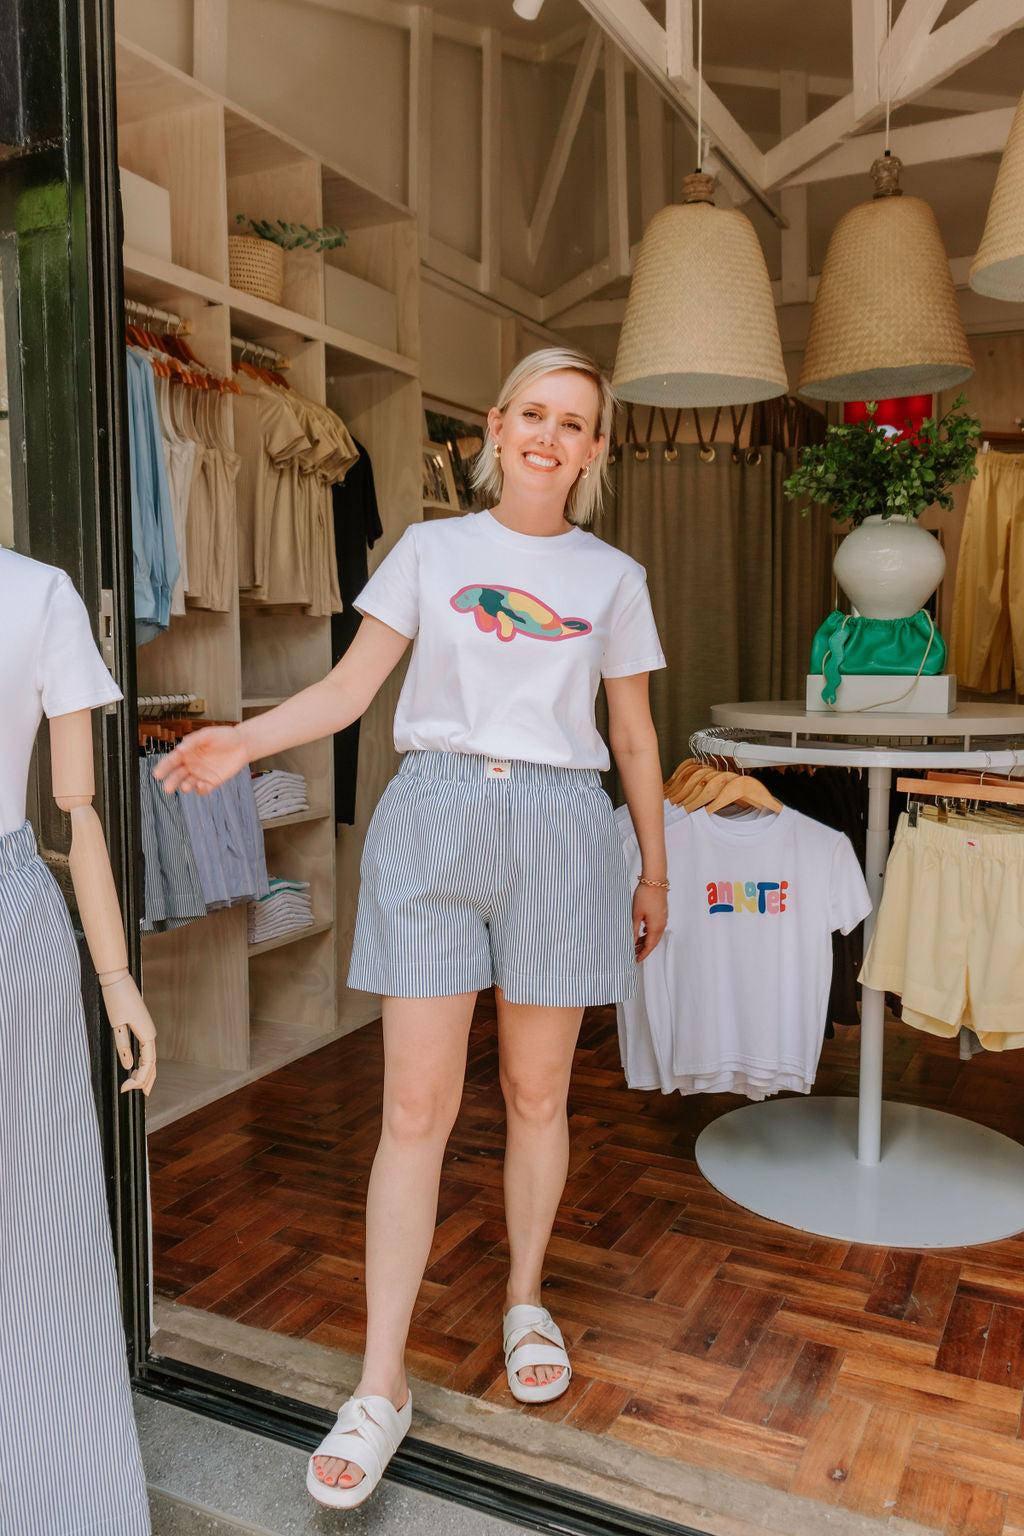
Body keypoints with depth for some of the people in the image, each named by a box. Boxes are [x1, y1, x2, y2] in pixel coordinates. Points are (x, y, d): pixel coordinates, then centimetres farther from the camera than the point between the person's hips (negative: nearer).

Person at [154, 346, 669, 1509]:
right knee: (415, 1109, -1)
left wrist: (653, 870, 16)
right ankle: (380, 1387, 11)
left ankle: (525, 1300, 36)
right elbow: (350, 686, 1)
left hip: (557, 829, 1)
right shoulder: (432, 548, 7)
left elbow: (633, 737, 14)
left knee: (537, 1097, 11)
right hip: (435, 815, -1)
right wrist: (242, 741, -15)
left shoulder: (612, 578, 10)